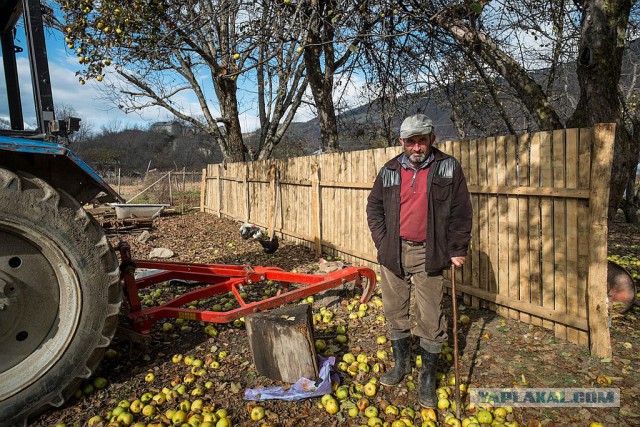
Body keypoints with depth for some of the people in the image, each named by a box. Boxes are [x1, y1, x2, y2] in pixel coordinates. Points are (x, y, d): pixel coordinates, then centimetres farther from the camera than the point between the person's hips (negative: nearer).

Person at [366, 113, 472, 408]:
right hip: (393, 253, 3)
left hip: (428, 255, -3)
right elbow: (374, 207, 12)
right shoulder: (389, 171, 4)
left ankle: (428, 377, 24)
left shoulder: (448, 168, -2)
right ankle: (401, 363, 36)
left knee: (430, 319, 4)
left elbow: (461, 212, -1)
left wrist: (457, 249, -3)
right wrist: (381, 241, 3)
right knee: (394, 311, 14)